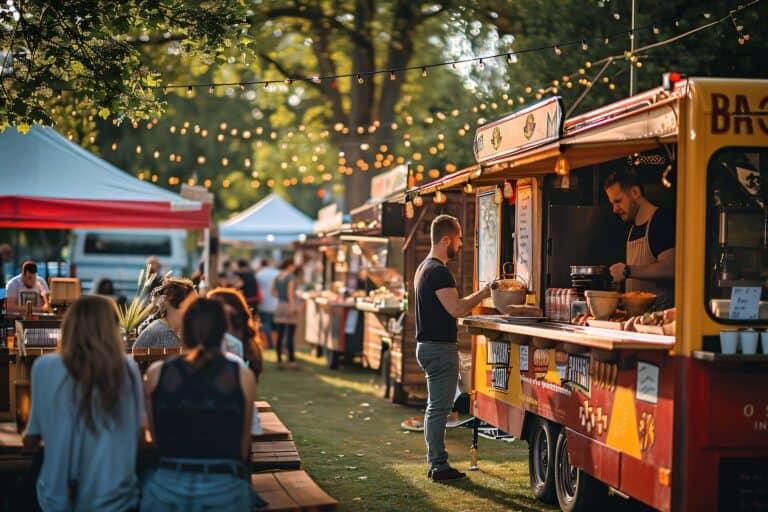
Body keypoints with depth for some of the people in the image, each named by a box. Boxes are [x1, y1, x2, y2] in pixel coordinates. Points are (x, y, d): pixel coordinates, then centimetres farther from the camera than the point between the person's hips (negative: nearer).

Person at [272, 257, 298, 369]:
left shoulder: (277, 277, 12)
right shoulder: (291, 277, -8)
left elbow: (273, 292, 15)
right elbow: (290, 292, -18)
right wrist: (293, 306, -22)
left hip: (279, 305, 7)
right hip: (288, 306, -7)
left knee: (280, 335, 7)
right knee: (290, 336, -5)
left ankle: (279, 361, 8)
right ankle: (291, 360, -4)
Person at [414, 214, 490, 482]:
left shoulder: (424, 268, 16)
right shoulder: (438, 271, -17)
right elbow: (456, 309, -22)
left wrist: (475, 298, 17)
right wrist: (482, 294, -11)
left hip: (428, 346, 11)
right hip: (440, 348, -11)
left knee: (435, 407, 15)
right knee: (439, 408, -6)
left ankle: (436, 462, 21)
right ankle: (439, 465, -2)